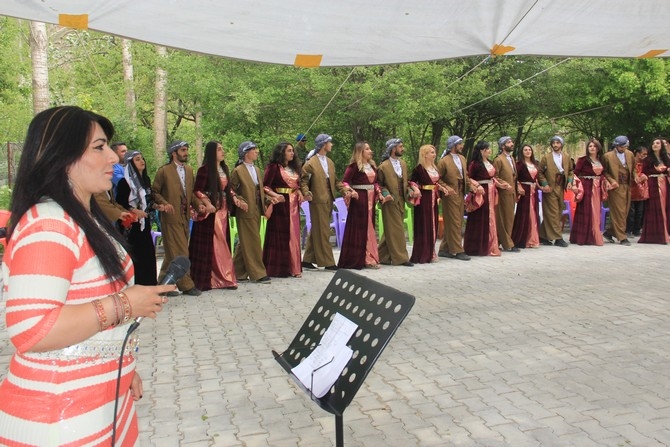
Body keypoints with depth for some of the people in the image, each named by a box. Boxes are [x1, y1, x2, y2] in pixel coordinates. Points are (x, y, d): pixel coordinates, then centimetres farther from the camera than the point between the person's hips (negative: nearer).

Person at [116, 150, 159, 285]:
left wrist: (156, 206, 2)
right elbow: (120, 203, -11)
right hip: (131, 225, -7)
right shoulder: (124, 182, -9)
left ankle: (148, 284, 15)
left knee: (147, 254, 7)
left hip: (145, 224, 7)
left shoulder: (146, 179, 12)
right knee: (134, 257, -7)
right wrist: (134, 211, -22)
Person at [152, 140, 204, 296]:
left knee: (173, 253, 12)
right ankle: (186, 285, 0)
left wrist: (198, 203, 0)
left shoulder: (189, 170, 13)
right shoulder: (164, 171, -6)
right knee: (180, 253, -5)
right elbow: (155, 191, -4)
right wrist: (164, 203, -19)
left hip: (185, 216, 7)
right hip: (171, 217, -7)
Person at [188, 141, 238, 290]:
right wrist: (207, 204, -25)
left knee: (222, 244, 8)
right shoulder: (204, 169, -9)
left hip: (222, 209, 7)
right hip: (210, 210, -7)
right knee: (208, 245, -3)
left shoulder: (224, 168, 13)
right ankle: (204, 279, 4)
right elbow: (197, 190, -13)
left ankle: (222, 277, 14)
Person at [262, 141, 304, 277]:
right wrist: (274, 195, -25)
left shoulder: (294, 167, 15)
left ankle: (292, 267, 14)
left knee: (293, 235, 7)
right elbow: (265, 186, -11)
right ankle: (277, 268, 6)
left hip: (293, 204, 7)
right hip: (280, 204, -7)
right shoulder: (274, 167, -7)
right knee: (279, 235, -2)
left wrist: (299, 192, 2)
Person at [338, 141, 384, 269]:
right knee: (358, 228, -3)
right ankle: (355, 259, 4)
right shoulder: (354, 165, -8)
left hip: (370, 199, 7)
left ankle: (368, 258, 18)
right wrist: (351, 191, -29)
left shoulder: (372, 165, 14)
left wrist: (380, 195, 9)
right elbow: (344, 181, -14)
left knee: (369, 228, 10)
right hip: (359, 199, -7)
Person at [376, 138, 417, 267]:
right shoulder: (383, 166, -10)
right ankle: (400, 257, 2)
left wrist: (410, 191, 2)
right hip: (391, 202, -7)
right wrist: (386, 194, -17)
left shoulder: (403, 163, 11)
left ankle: (383, 256, 20)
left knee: (392, 230, 11)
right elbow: (379, 184, -3)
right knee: (395, 230, -4)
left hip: (401, 201, 7)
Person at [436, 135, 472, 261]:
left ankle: (444, 249, 19)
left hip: (461, 194, 8)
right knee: (454, 223, -3)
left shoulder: (462, 158, 12)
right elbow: (437, 179, -7)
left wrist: (471, 185, 4)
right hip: (450, 195, -8)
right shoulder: (444, 161, -10)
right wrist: (446, 188, -18)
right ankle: (458, 251, 3)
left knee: (458, 223, 11)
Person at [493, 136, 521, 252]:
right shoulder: (498, 160, -10)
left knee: (509, 218, 9)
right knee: (504, 219, -3)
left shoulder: (512, 159, 17)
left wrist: (517, 187, 11)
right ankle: (507, 244, 1)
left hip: (512, 193, 8)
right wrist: (505, 184, -21)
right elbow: (494, 177, -12)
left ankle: (503, 241, 17)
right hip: (503, 193, -8)